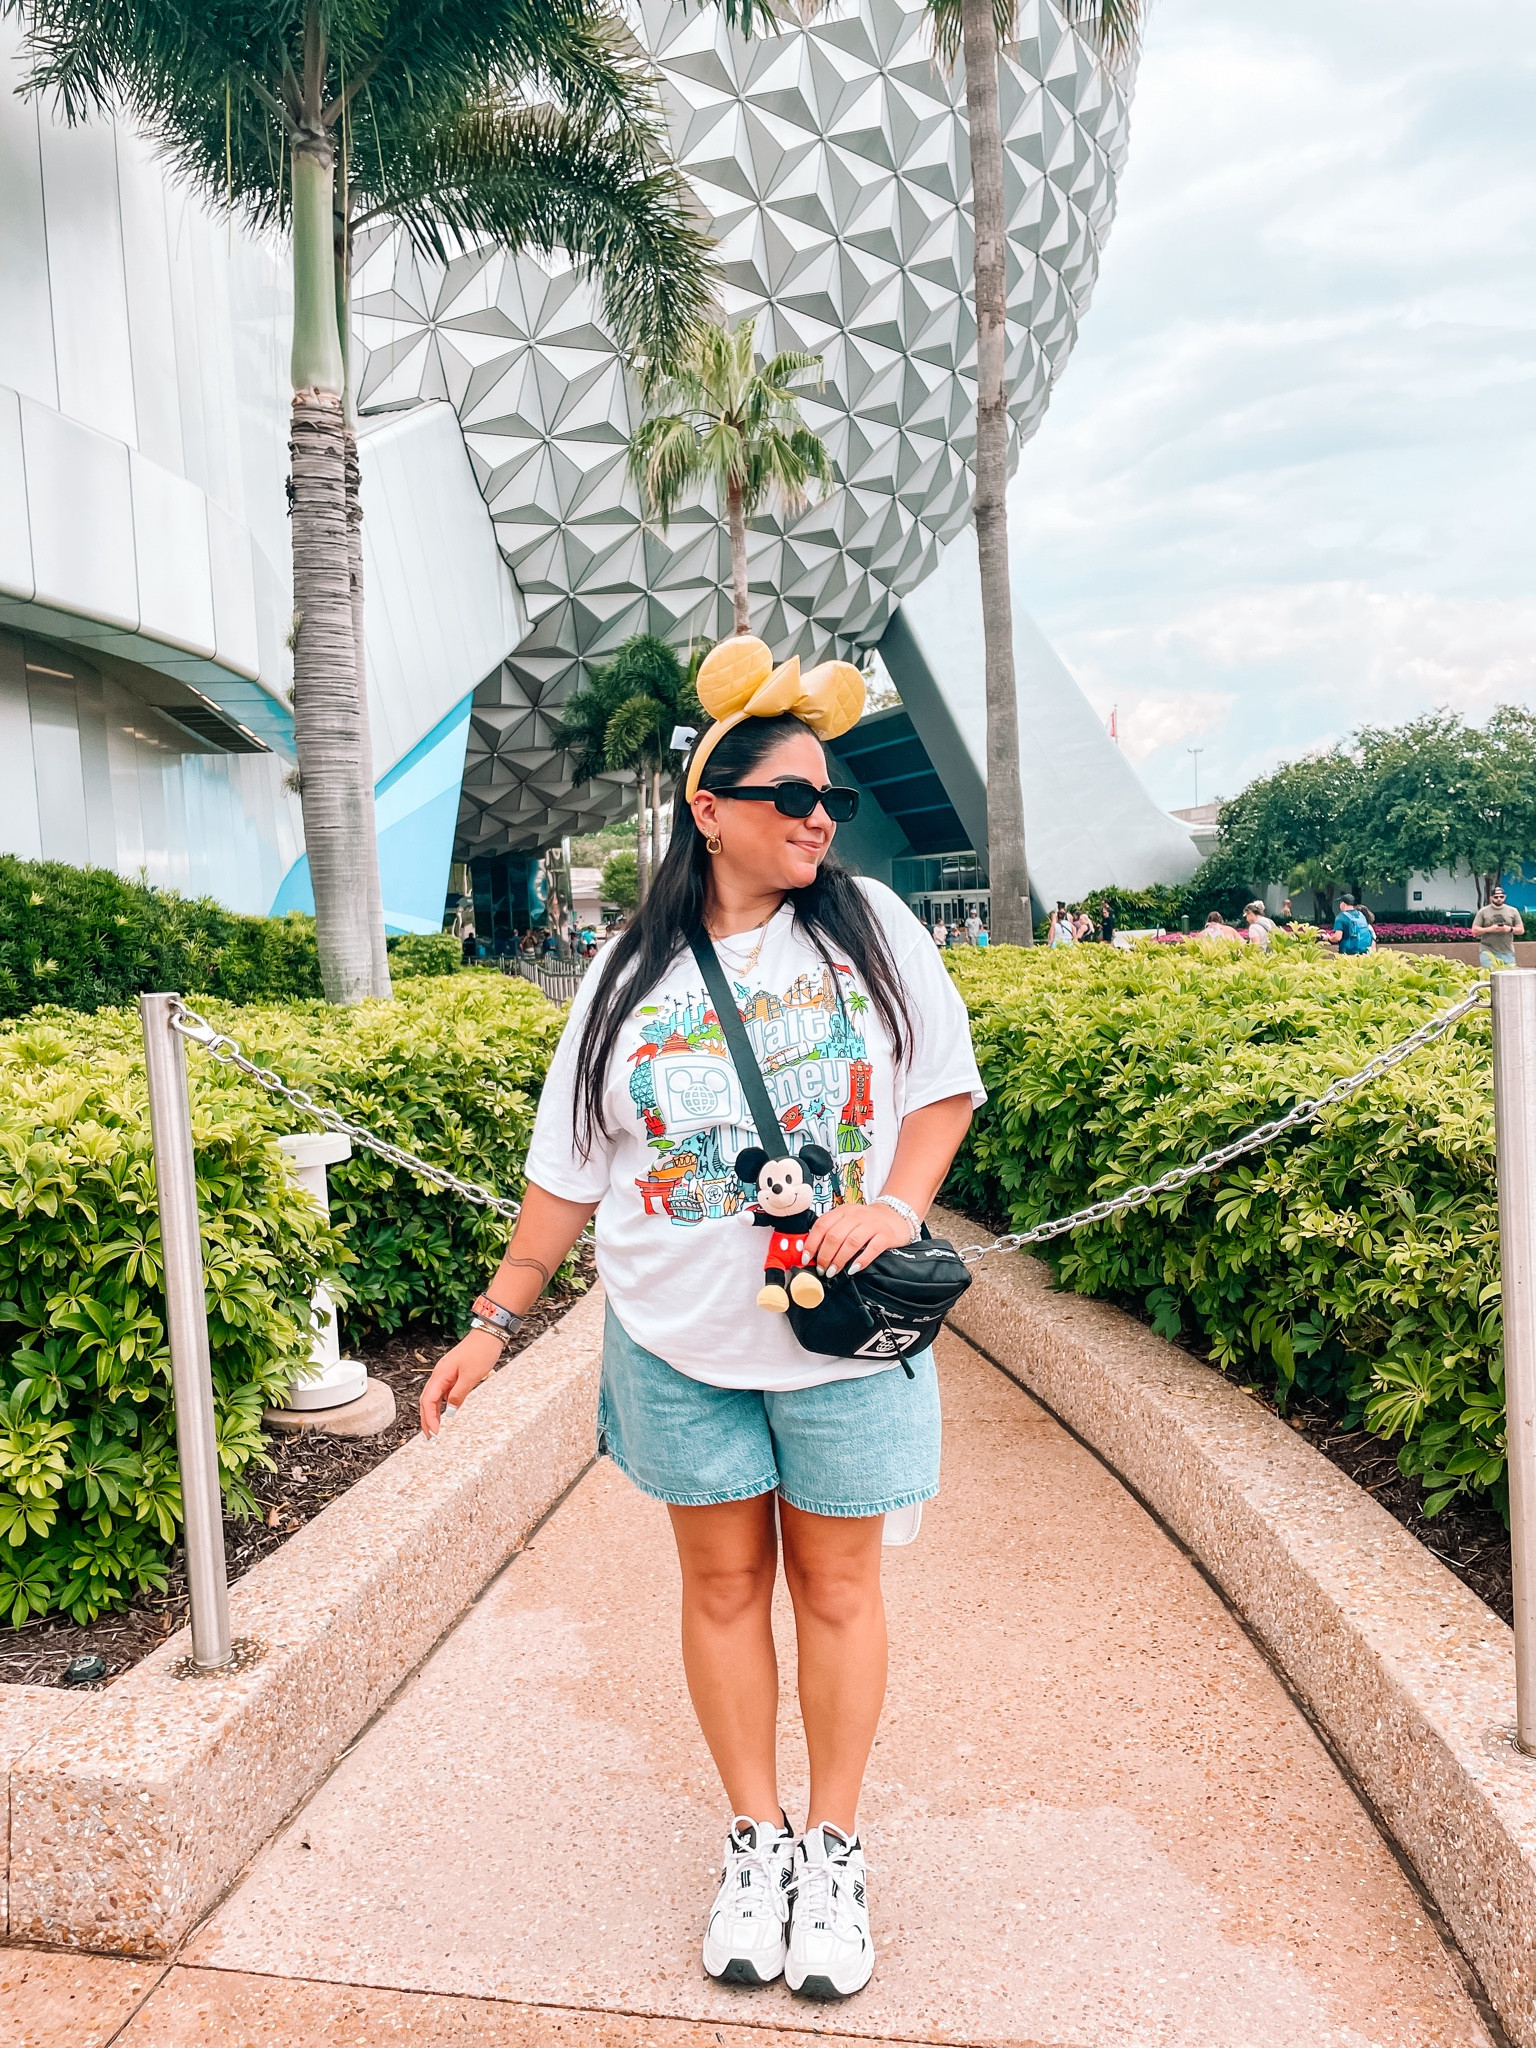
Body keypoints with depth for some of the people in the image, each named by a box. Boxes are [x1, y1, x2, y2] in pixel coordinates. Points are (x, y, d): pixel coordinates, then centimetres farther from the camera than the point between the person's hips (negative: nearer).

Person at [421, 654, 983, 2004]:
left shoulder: (870, 926, -1)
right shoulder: (633, 973, 1)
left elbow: (946, 1085, 3)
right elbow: (569, 1166, 5)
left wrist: (896, 1203, -15)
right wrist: (495, 1320, 6)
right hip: (681, 1338, 1)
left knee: (836, 1585, 10)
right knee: (724, 1584, 12)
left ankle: (834, 1848, 30)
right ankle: (756, 1841, 31)